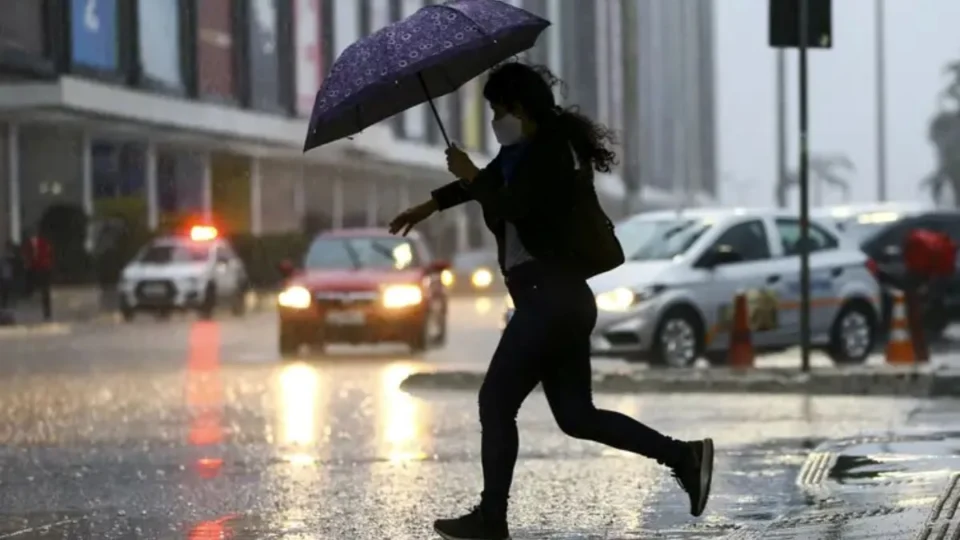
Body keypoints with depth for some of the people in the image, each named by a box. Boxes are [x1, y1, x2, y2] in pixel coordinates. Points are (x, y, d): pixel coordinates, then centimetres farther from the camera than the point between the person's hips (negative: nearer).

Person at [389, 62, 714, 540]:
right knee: (576, 415, 9)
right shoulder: (528, 152, 16)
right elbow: (494, 179, 34)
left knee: (496, 401, -3)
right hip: (562, 300, 10)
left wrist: (471, 177, -10)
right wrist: (431, 205, 38)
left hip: (550, 297, -10)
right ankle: (684, 456, 3)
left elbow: (512, 207, -25)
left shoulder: (549, 153, -12)